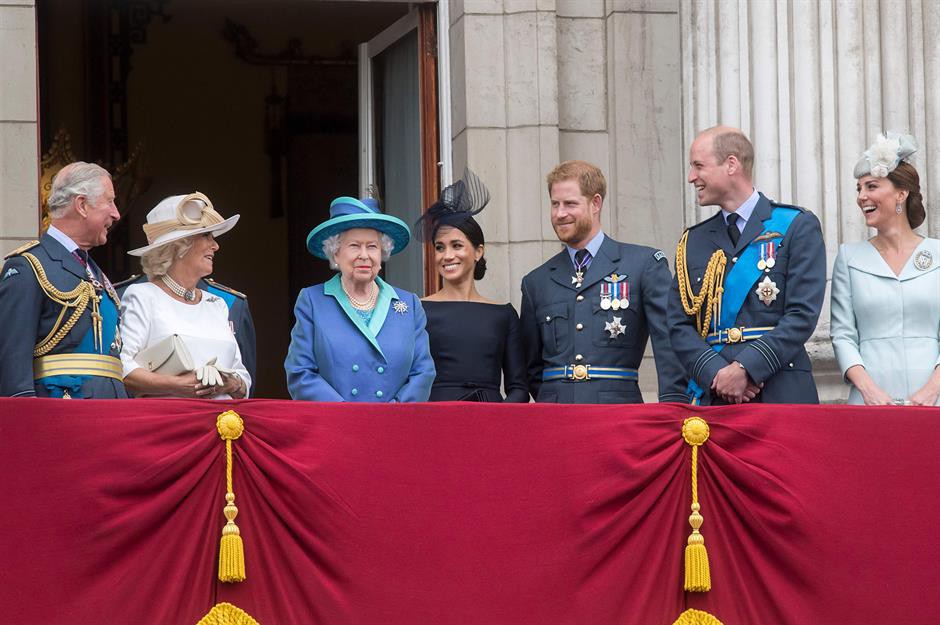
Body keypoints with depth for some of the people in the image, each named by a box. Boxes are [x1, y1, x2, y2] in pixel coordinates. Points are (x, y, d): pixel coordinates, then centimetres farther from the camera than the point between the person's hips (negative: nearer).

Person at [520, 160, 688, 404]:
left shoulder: (645, 264, 6)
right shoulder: (536, 283, 17)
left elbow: (669, 342, -1)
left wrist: (673, 404, -12)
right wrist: (553, 400, 8)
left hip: (619, 407, -2)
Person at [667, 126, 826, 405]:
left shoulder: (797, 227, 3)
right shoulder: (693, 241, 17)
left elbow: (802, 316, -6)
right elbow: (679, 326, 9)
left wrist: (746, 369, -15)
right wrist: (718, 373, -9)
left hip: (780, 396, -3)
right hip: (710, 398, 3)